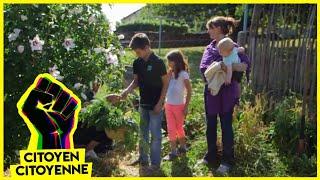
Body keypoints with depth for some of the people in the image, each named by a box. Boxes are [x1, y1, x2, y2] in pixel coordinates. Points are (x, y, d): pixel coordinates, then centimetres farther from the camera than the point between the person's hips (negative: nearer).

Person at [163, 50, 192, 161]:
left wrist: (186, 107, -13)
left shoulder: (183, 74, -12)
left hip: (179, 105, -5)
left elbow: (189, 91, -11)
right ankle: (173, 152, 16)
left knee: (179, 128, 9)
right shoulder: (170, 73, 6)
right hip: (169, 105, 5)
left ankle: (182, 147, 26)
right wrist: (169, 74, -3)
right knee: (171, 129, 7)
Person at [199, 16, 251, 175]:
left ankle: (227, 161, 15)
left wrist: (229, 66, -36)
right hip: (211, 91, 6)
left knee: (226, 125, 3)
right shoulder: (210, 47, 8)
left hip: (226, 92, -6)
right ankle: (211, 156, 28)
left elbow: (245, 65, -19)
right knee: (210, 125, 13)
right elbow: (203, 67, -6)